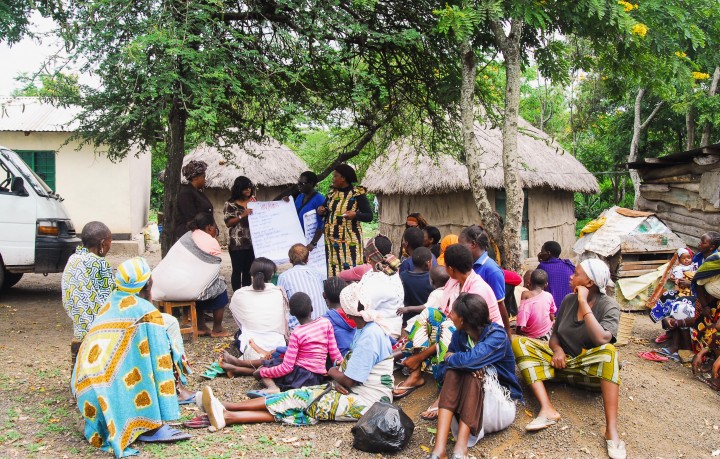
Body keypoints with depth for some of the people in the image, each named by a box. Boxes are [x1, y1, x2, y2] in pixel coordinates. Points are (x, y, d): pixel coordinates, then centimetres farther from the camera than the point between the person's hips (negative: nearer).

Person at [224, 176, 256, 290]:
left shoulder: (253, 202, 10)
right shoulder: (230, 204, -4)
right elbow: (228, 223, -10)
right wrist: (242, 215, -20)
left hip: (251, 242, 5)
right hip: (237, 243, -5)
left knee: (248, 270, 10)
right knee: (237, 270, -3)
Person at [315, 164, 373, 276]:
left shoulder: (358, 194, -5)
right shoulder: (332, 192, 13)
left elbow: (369, 216, -7)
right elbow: (325, 212, 24)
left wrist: (355, 215, -25)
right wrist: (320, 211, 1)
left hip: (349, 240, -5)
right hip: (331, 239, 5)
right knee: (332, 270, 2)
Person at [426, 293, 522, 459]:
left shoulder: (497, 335, -21)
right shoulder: (459, 335, -1)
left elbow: (470, 360, -37)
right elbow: (443, 369, -3)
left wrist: (450, 358, -16)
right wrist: (455, 361, -25)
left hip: (500, 399, -5)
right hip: (468, 398, 5)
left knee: (473, 371, -30)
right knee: (453, 370, -24)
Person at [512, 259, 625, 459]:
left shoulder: (609, 306, -12)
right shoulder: (568, 300, 2)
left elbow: (602, 340, -30)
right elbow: (555, 334, 11)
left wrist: (584, 304, -24)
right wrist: (557, 349, -12)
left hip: (590, 369, -5)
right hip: (563, 363, 5)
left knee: (609, 351, -37)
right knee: (520, 343, -13)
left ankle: (612, 429, -40)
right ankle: (547, 409, -30)